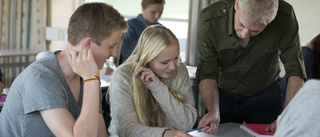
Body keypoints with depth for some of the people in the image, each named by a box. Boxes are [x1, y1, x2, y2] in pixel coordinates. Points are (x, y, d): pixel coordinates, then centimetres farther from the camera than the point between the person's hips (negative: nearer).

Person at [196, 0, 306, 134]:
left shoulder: (285, 16, -27)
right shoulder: (209, 19, -28)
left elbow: (295, 72, -24)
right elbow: (207, 74, -24)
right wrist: (213, 112, -41)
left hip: (265, 95, 0)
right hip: (223, 94, 0)